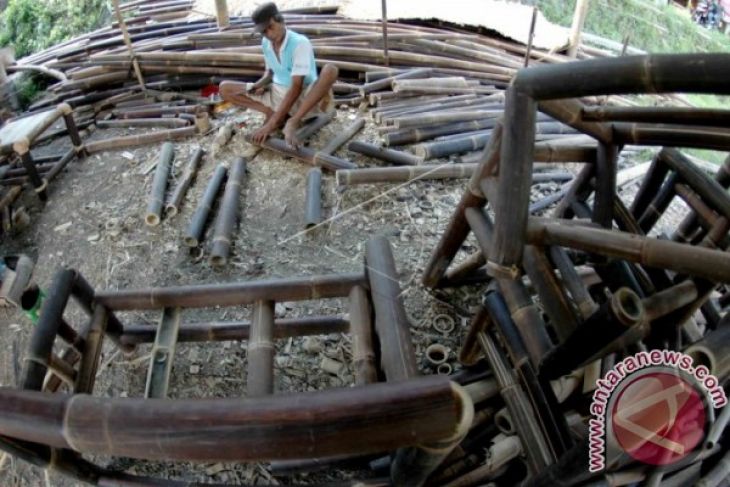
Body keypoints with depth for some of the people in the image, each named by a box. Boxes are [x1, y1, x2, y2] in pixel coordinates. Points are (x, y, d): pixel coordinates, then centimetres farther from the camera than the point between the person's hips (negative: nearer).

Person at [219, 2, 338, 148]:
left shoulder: (300, 43, -21)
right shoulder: (266, 43, -1)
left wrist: (271, 124, -34)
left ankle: (292, 122, -34)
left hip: (304, 96, -6)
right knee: (225, 89, -3)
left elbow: (296, 88, -28)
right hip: (277, 94, 6)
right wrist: (261, 83, -9)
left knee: (330, 70, -37)